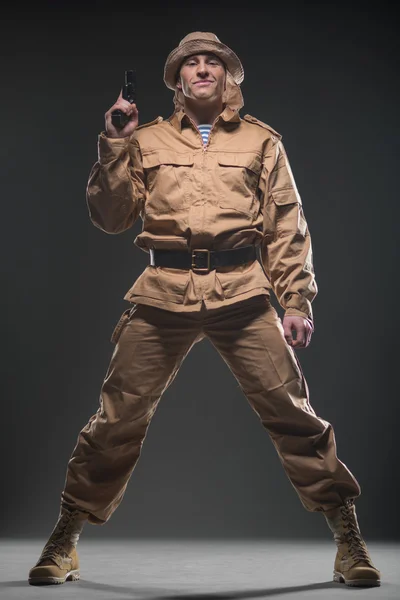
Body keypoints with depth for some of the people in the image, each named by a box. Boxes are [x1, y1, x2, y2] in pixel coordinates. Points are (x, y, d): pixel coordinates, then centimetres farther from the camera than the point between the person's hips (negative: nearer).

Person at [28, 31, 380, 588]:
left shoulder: (261, 141, 13)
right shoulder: (146, 141, 14)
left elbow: (287, 227, 9)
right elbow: (110, 219, 10)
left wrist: (297, 302, 0)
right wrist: (113, 150, -1)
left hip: (241, 294, 0)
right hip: (163, 293, 1)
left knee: (292, 413, -4)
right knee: (118, 418, 0)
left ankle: (348, 540, 9)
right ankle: (64, 541, 15)